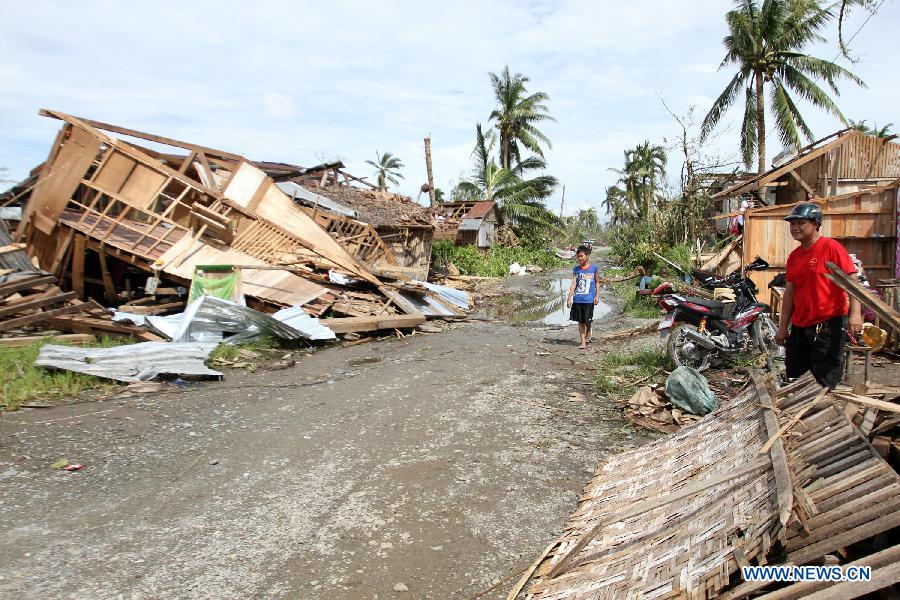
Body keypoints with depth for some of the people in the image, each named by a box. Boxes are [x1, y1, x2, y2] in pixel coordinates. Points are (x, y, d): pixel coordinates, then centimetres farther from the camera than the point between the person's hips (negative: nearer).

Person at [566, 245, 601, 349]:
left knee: (587, 320, 1)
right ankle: (583, 341, 11)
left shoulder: (594, 268, 1)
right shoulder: (576, 269, 5)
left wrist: (597, 296, 3)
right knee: (580, 321, 4)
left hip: (589, 299, -2)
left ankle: (588, 333, 33)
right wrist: (569, 298, -5)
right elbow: (573, 284, 1)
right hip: (578, 299, 2)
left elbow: (597, 282, 9)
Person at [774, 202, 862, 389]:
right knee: (792, 378, 14)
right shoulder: (794, 256, 11)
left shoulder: (831, 247, -9)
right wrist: (783, 327, 14)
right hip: (799, 327, 7)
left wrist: (855, 313, -23)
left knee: (826, 383, 0)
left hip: (829, 325, -7)